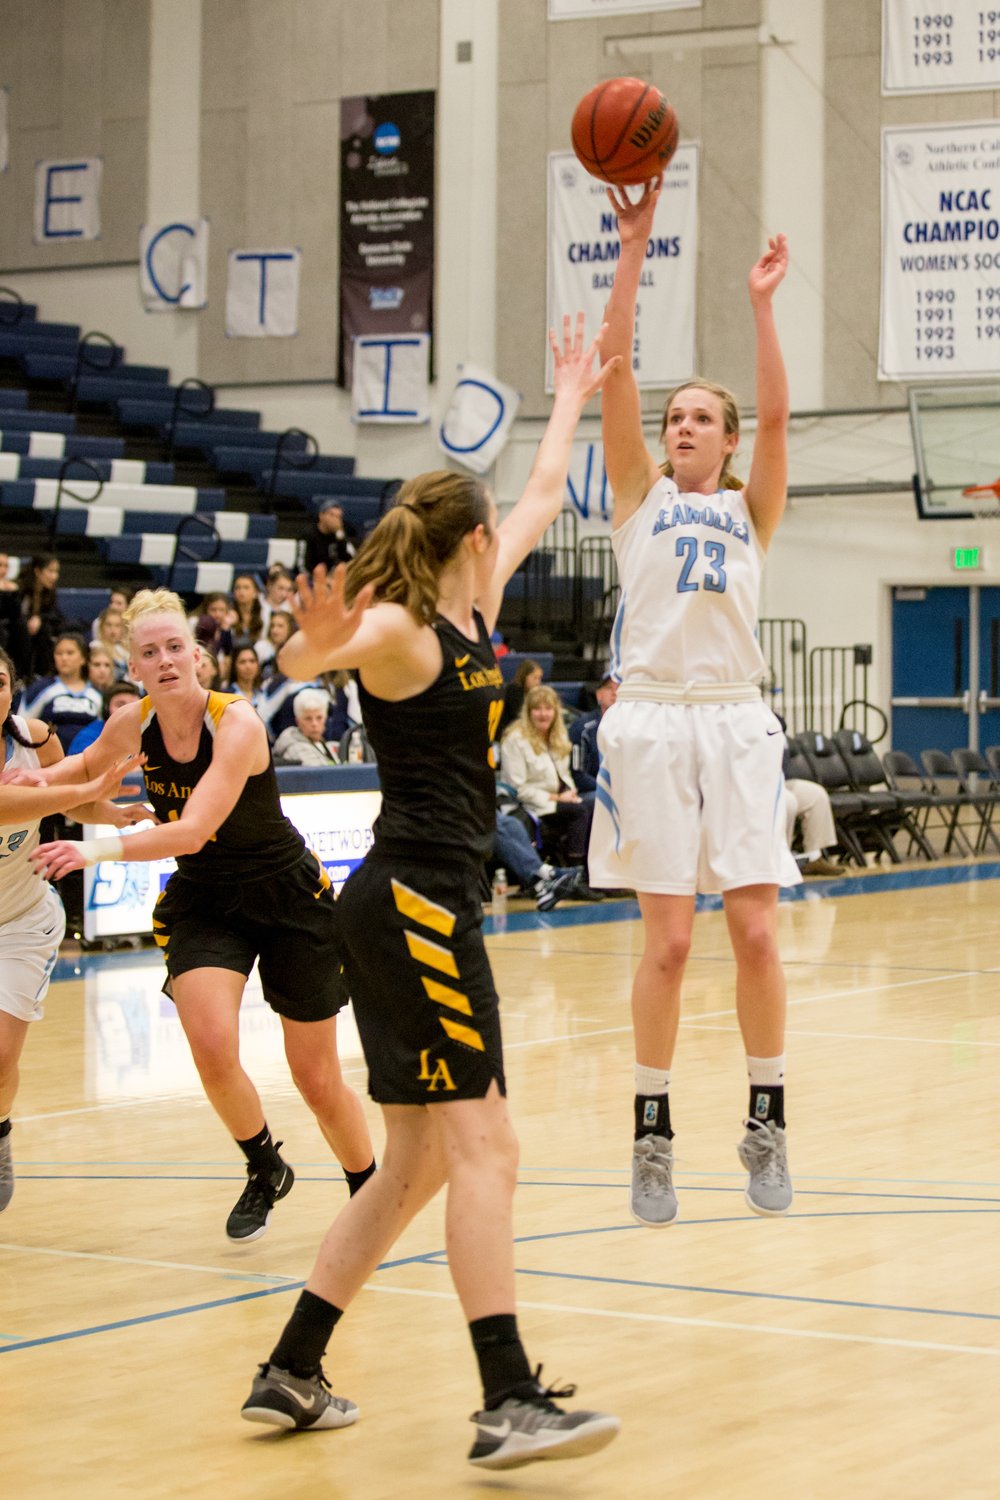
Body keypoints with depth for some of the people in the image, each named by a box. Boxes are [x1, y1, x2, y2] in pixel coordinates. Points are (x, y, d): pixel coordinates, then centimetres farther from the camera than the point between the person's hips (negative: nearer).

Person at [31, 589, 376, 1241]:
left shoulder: (237, 722, -26)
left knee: (318, 1082, 3)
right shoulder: (134, 724, -8)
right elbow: (86, 766, 16)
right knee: (212, 1047, -22)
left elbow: (192, 831, -37)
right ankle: (265, 1171, 7)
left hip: (288, 896, -4)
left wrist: (96, 850, -46)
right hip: (203, 900, 4)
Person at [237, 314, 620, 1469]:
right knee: (483, 1148, -14)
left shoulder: (470, 610, 14)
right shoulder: (398, 628, -10)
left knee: (414, 1166, 11)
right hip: (411, 900, -10)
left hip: (428, 904, 10)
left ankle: (290, 1375, 16)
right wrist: (320, 639, -53)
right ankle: (511, 1406, -16)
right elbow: (304, 659, -31)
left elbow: (543, 497, 30)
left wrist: (572, 397, 41)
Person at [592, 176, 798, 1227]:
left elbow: (776, 414, -2)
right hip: (653, 720, -1)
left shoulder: (749, 511, 14)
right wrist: (633, 251, -6)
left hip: (736, 722, 1)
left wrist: (761, 305, -9)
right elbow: (615, 371, 1)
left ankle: (766, 1121, 9)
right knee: (667, 940, -4)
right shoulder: (640, 496, 11)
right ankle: (652, 1134, 7)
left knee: (756, 931, -4)